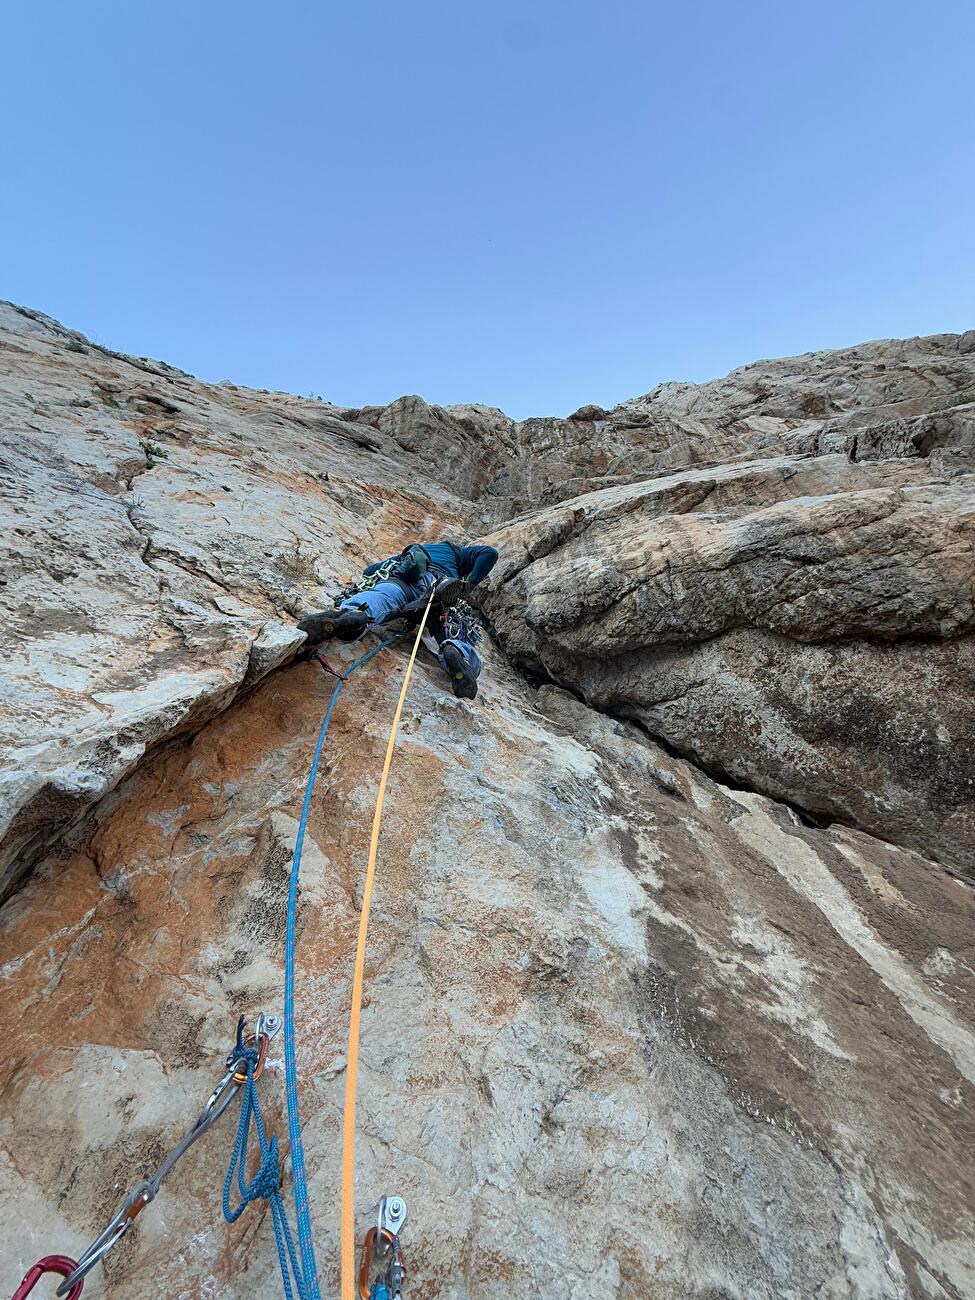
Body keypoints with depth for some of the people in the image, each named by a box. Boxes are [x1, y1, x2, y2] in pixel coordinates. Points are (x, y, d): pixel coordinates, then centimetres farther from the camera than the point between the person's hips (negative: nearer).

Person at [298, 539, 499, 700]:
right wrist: (469, 583, 21)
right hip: (442, 589, -1)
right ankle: (457, 652, -42)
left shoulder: (409, 551, 47)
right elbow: (489, 553, 23)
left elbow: (368, 571, 46)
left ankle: (349, 613, -66)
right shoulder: (456, 551, 42)